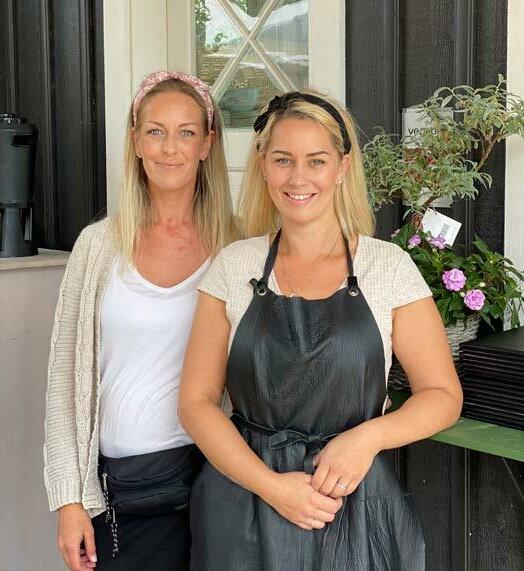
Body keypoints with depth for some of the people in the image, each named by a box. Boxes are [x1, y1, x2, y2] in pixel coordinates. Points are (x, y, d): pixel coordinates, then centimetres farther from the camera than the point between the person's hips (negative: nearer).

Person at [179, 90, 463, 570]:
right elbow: (197, 400, -2)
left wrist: (368, 436, -17)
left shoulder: (389, 267, -4)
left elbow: (443, 395, 0)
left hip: (357, 507, 0)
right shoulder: (233, 266, -1)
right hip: (246, 504, 1)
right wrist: (272, 487, -13)